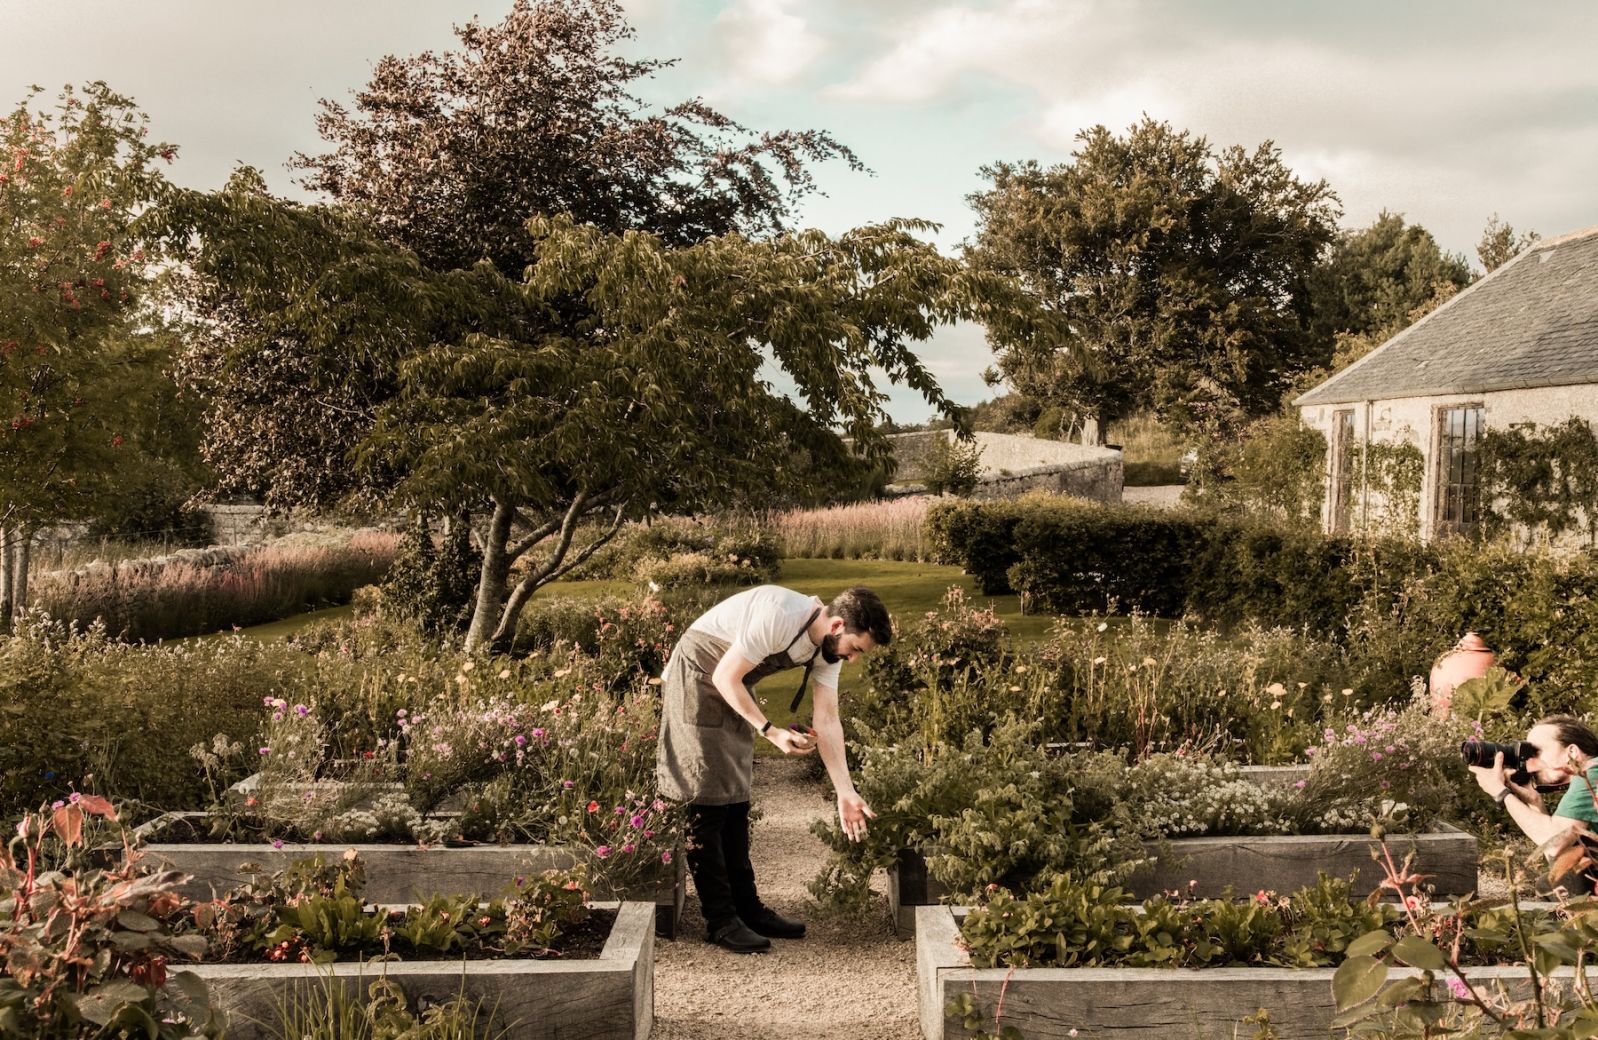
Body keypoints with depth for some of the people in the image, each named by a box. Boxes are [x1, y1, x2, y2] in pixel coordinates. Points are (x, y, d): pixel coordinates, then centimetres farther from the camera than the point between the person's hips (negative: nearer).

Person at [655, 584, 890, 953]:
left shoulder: (828, 647, -5)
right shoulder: (778, 617, -32)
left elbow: (827, 721, -4)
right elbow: (725, 678, -25)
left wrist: (846, 793, -9)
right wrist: (772, 733, -26)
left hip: (733, 690, 9)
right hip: (696, 679, -9)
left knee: (735, 799, 11)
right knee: (708, 802, -7)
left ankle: (746, 907, 18)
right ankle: (720, 921, -2)